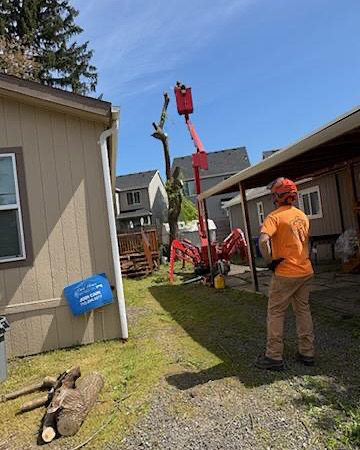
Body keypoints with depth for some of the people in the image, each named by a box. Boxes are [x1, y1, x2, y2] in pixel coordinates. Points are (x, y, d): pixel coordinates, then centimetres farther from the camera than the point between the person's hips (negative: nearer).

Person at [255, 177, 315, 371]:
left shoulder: (275, 216, -13)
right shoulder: (302, 215, 10)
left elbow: (263, 241, -28)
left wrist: (269, 261, -16)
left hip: (285, 274, -7)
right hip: (305, 271, 7)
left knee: (275, 313, 4)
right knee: (303, 310, 17)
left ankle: (274, 357, 10)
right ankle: (307, 353, 26)